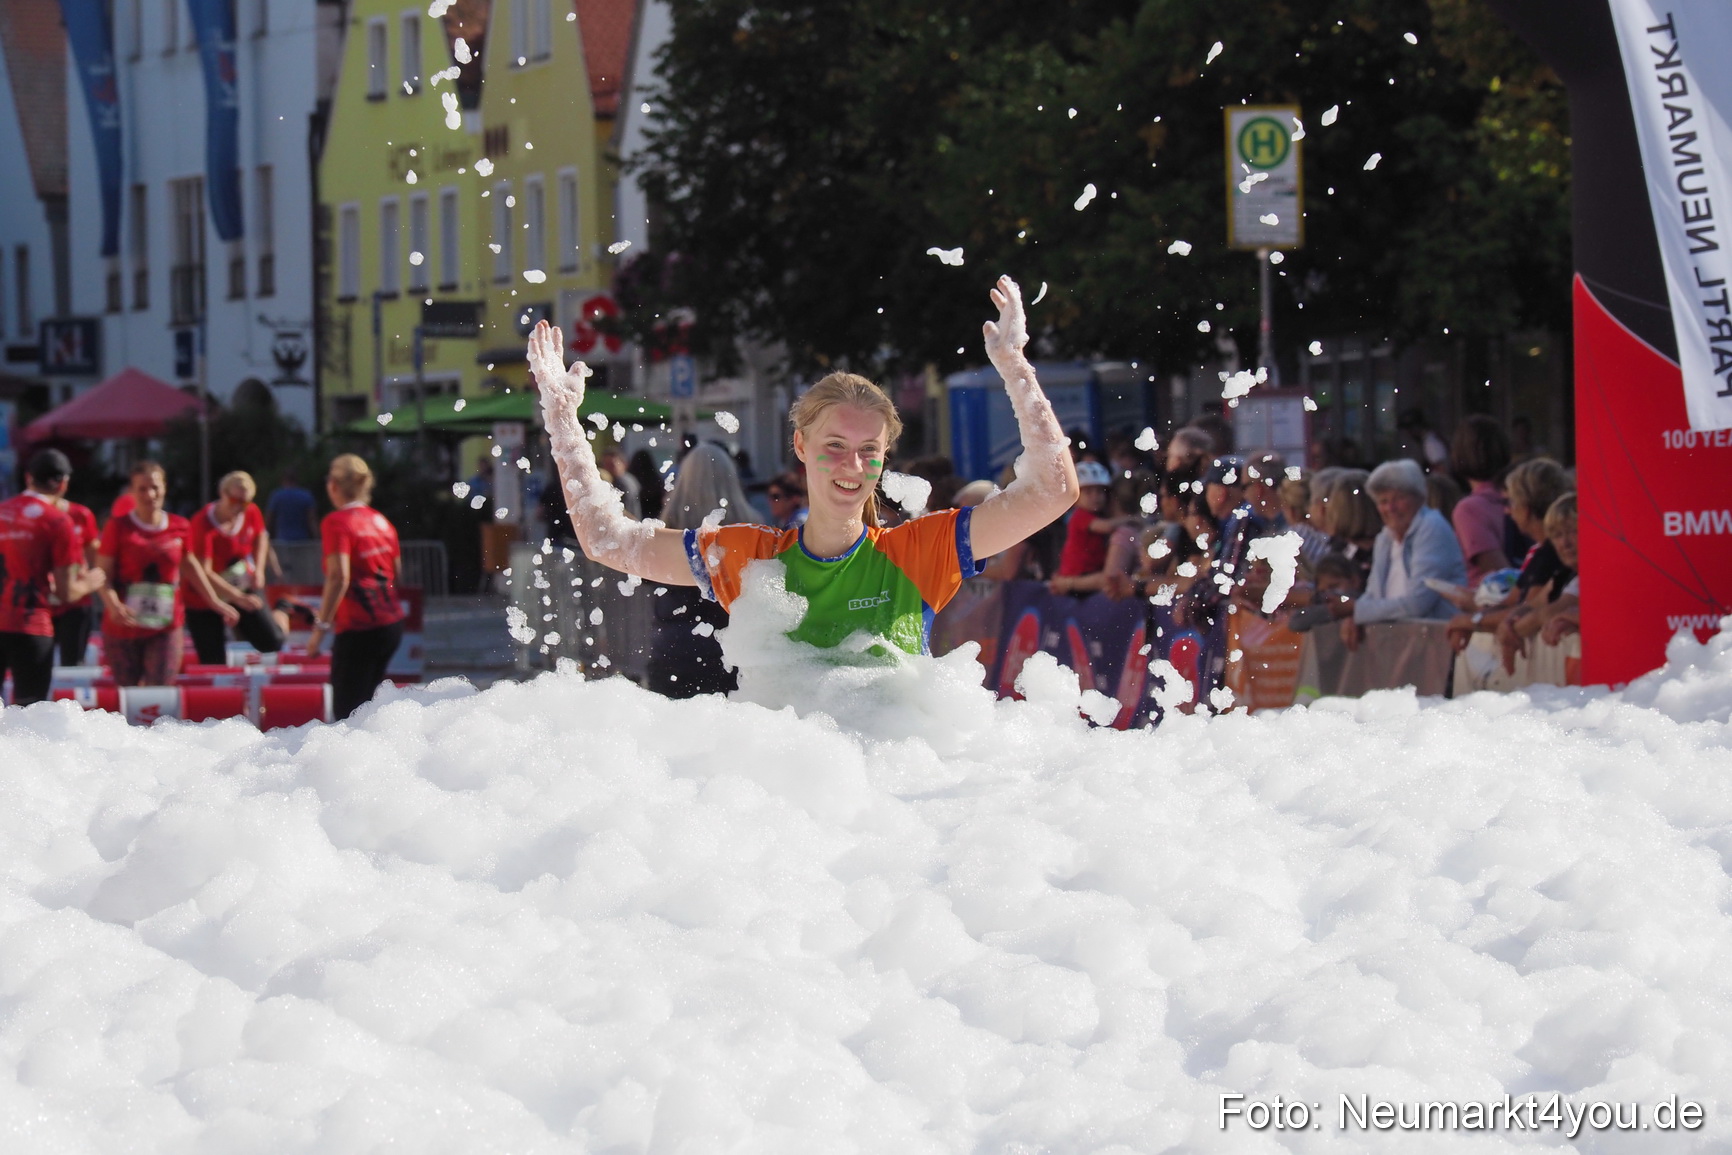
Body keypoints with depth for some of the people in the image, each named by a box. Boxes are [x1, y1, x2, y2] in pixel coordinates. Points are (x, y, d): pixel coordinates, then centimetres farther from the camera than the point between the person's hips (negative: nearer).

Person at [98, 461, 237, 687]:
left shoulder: (180, 528, 4)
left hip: (166, 627, 2)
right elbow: (103, 573, -9)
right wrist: (113, 604, -28)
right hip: (124, 627, -2)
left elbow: (190, 566, 20)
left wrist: (215, 602, 23)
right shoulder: (118, 528, -6)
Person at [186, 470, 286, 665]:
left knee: (272, 642, -4)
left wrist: (258, 569, -3)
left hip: (243, 589, 5)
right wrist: (238, 598, -39)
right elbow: (203, 574, -33)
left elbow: (260, 537, 15)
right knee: (214, 664, -5)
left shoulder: (251, 513, -10)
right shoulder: (203, 524, -29)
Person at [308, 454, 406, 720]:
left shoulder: (337, 522, -11)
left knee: (346, 711, -7)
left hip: (358, 628, -8)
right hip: (392, 623, 8)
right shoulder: (381, 522, 11)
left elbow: (338, 578, -20)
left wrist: (321, 626, -18)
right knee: (365, 707, 17)